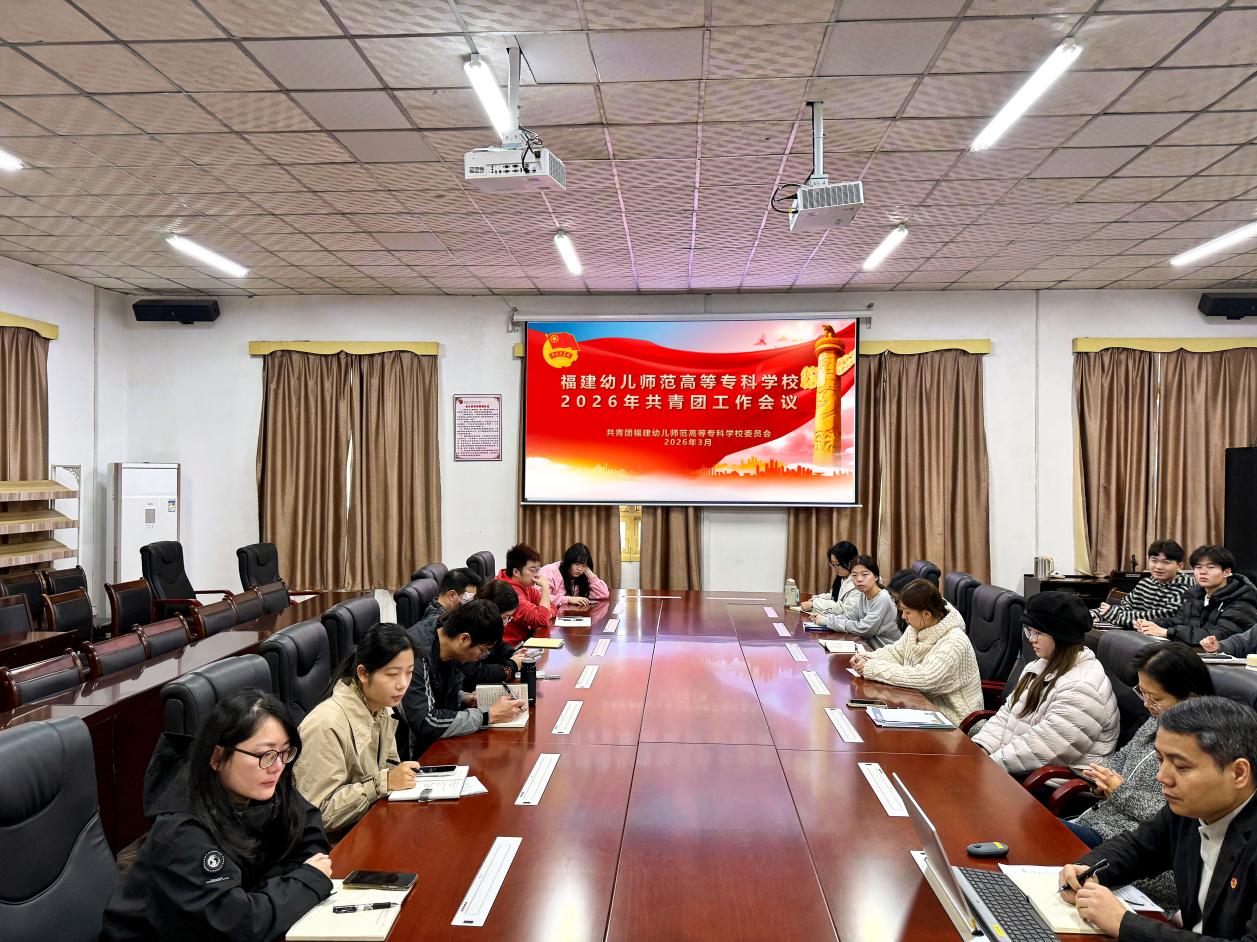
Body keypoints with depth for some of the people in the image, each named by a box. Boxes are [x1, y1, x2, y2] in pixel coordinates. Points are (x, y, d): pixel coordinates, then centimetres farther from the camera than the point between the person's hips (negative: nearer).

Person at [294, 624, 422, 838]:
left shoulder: (382, 708, 1)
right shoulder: (327, 726, -24)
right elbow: (318, 813, -22)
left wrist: (403, 775, -7)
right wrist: (383, 783, -25)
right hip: (336, 842, -7)